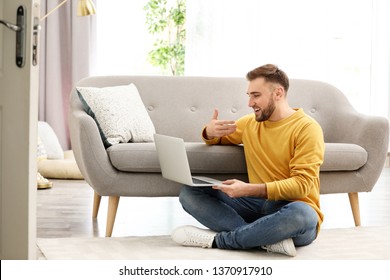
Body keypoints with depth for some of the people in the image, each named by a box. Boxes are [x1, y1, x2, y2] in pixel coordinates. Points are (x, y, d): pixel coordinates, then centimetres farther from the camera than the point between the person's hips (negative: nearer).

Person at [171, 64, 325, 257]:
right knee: (189, 193, -10)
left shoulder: (307, 128, -8)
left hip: (293, 211, -5)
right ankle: (267, 238, -27)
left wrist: (249, 190, -27)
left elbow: (302, 184, -16)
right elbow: (218, 138, 29)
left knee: (300, 214, -42)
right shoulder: (249, 123, 11)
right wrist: (210, 132, 2)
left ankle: (215, 240, -24)